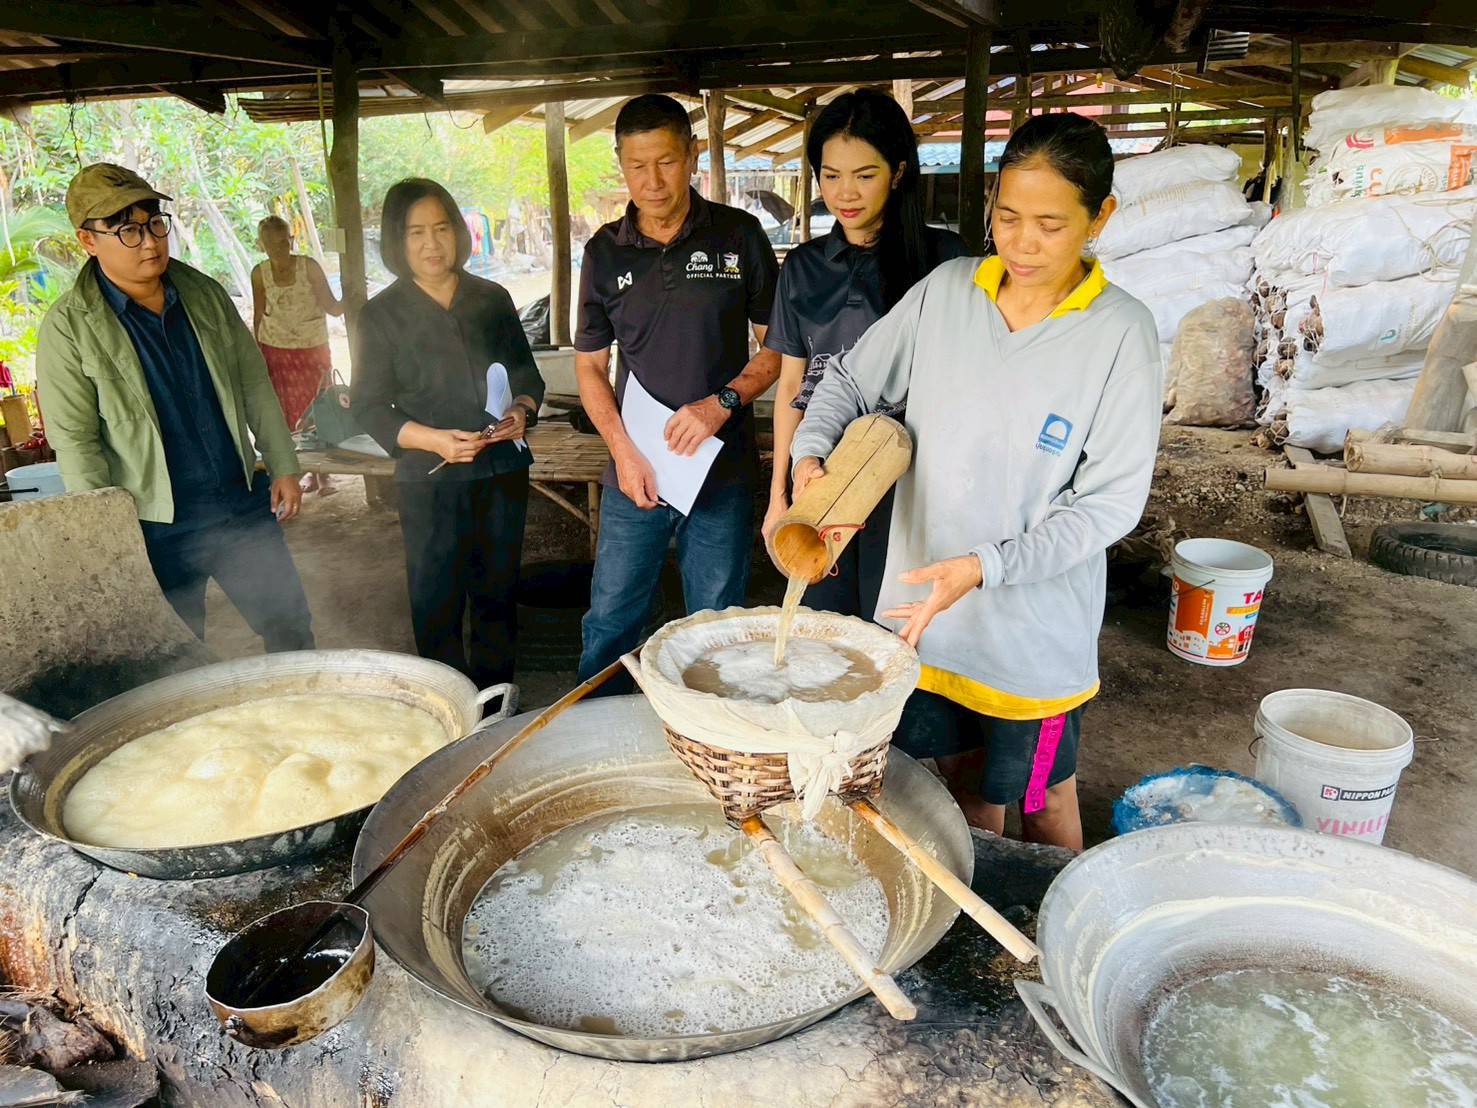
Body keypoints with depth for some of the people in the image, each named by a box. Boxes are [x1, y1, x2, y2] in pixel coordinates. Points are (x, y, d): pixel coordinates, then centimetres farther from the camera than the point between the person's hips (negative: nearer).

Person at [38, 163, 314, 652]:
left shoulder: (204, 293, 3)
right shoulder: (70, 327, -10)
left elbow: (255, 385, 9)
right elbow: (75, 443, -10)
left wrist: (283, 466, 6)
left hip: (243, 503, 4)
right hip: (157, 529, -3)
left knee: (292, 629, 12)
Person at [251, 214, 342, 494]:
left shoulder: (309, 267, -10)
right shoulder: (260, 273, -3)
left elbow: (331, 307, -12)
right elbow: (259, 315, 6)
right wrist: (257, 354, 6)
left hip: (313, 349, -2)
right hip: (276, 352, 2)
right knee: (291, 414, 3)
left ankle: (324, 475, 12)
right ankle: (310, 473, 14)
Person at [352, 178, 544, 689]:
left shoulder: (492, 298, 9)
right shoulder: (382, 314, 1)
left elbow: (527, 374, 15)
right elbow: (369, 405, -3)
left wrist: (522, 411, -8)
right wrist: (434, 439, -18)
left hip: (503, 471, 3)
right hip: (430, 481, -3)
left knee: (498, 593, 12)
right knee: (437, 603, 0)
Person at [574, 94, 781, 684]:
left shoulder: (740, 236, 0)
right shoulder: (604, 252, 5)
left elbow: (777, 345, 3)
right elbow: (590, 366, 8)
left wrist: (722, 402, -14)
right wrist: (622, 448, -6)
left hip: (723, 471, -1)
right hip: (633, 473, 2)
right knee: (608, 624, 9)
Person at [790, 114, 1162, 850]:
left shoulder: (1120, 332, -13)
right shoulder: (945, 291, -3)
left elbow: (1111, 502, -13)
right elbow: (849, 379, 8)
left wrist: (984, 566, -23)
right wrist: (810, 453, -12)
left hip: (1034, 625, -3)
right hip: (924, 605, 3)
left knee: (1041, 800, 17)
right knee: (962, 781, 21)